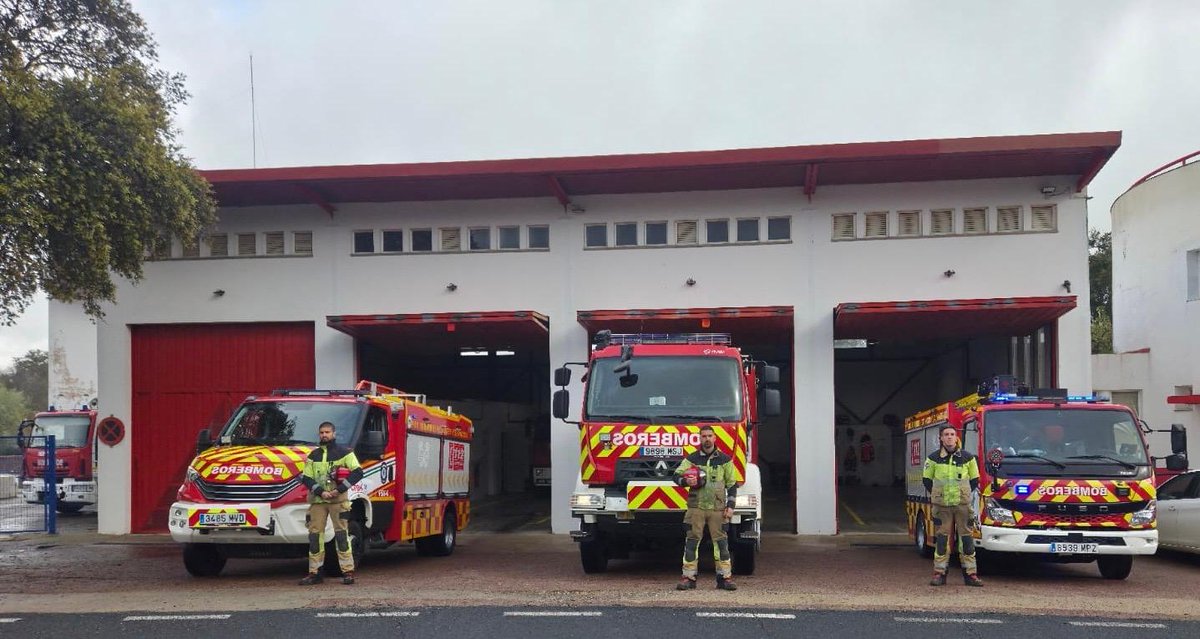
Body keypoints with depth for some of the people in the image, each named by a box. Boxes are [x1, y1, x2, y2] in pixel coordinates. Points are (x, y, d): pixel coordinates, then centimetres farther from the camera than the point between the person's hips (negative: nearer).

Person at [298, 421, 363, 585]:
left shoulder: (344, 453, 4)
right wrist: (321, 492, -9)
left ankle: (348, 571, -3)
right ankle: (314, 573, 8)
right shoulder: (313, 455, 15)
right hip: (317, 501, 4)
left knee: (341, 534, -6)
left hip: (338, 500, -4)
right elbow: (306, 478, 8)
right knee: (314, 535, 2)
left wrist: (339, 489, -14)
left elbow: (357, 472, -6)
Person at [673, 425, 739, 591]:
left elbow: (732, 484, 10)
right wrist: (685, 481, -18)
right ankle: (688, 577, 2)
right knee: (692, 541, -2)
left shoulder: (724, 460, 8)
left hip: (718, 508, 0)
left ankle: (725, 577, 5)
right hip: (696, 507, 0)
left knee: (721, 542, -1)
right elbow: (676, 475, 5)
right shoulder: (692, 459, 8)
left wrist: (730, 506, 1)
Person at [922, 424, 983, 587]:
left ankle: (970, 574, 5)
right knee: (942, 538, 1)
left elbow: (974, 480, 15)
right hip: (941, 505, 0)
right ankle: (939, 573, 5)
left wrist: (966, 494, 6)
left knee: (966, 537, 0)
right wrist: (935, 495, 6)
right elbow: (926, 479, 14)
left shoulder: (967, 458, 5)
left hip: (963, 504, 0)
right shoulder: (933, 458, 4)